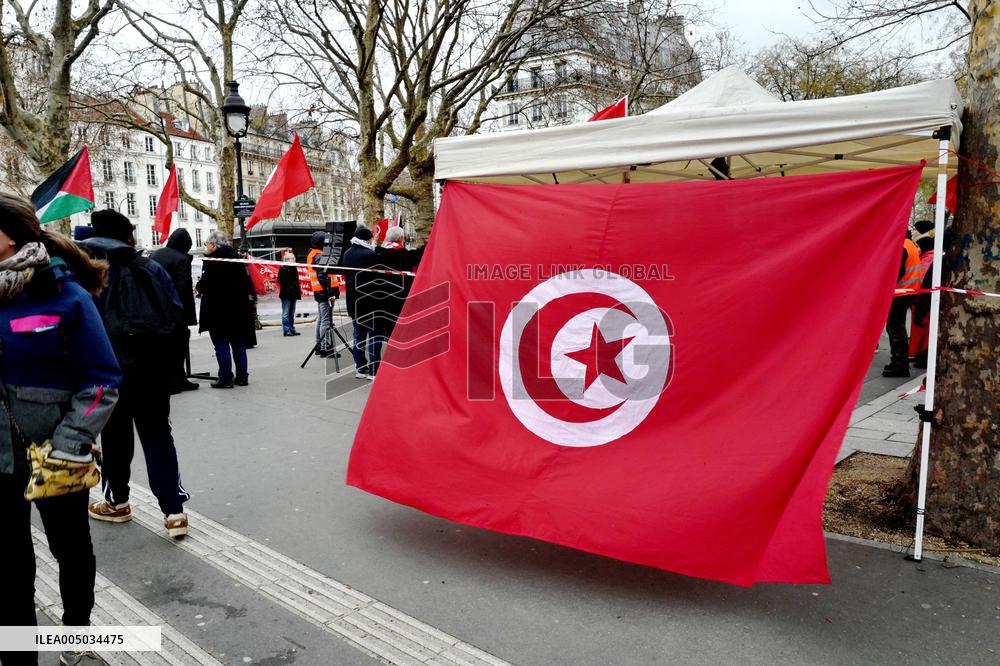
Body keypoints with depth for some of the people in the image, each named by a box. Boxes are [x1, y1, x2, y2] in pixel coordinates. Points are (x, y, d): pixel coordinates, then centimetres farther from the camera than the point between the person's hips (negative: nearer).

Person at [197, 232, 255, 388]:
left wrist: (198, 286, 5)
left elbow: (204, 284, -16)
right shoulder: (236, 258, 7)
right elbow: (247, 282, 9)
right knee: (238, 343, 13)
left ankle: (225, 378, 3)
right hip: (238, 309, 6)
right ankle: (242, 376, 17)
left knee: (221, 344, 1)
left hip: (218, 310, -6)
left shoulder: (212, 260, -13)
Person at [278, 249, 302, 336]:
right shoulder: (283, 269, -8)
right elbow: (280, 281, -14)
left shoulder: (294, 268, 14)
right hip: (286, 294, -8)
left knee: (292, 313, 14)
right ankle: (286, 330, -1)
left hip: (293, 294, 8)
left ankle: (292, 329, 20)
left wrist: (298, 290, 17)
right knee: (286, 314, -3)